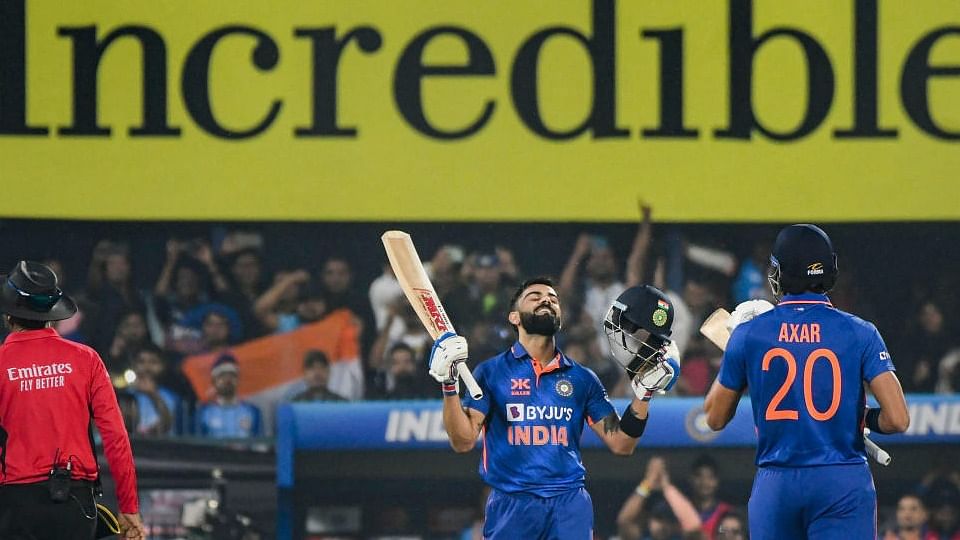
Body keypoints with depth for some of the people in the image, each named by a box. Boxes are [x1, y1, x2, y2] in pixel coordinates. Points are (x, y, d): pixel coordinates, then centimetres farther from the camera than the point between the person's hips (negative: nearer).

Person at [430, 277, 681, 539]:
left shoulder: (582, 378, 13)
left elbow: (621, 444, 10)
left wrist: (644, 392, 0)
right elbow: (463, 441, -2)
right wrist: (448, 385, -14)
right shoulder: (492, 372, 7)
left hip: (570, 505, 2)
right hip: (511, 505, -2)